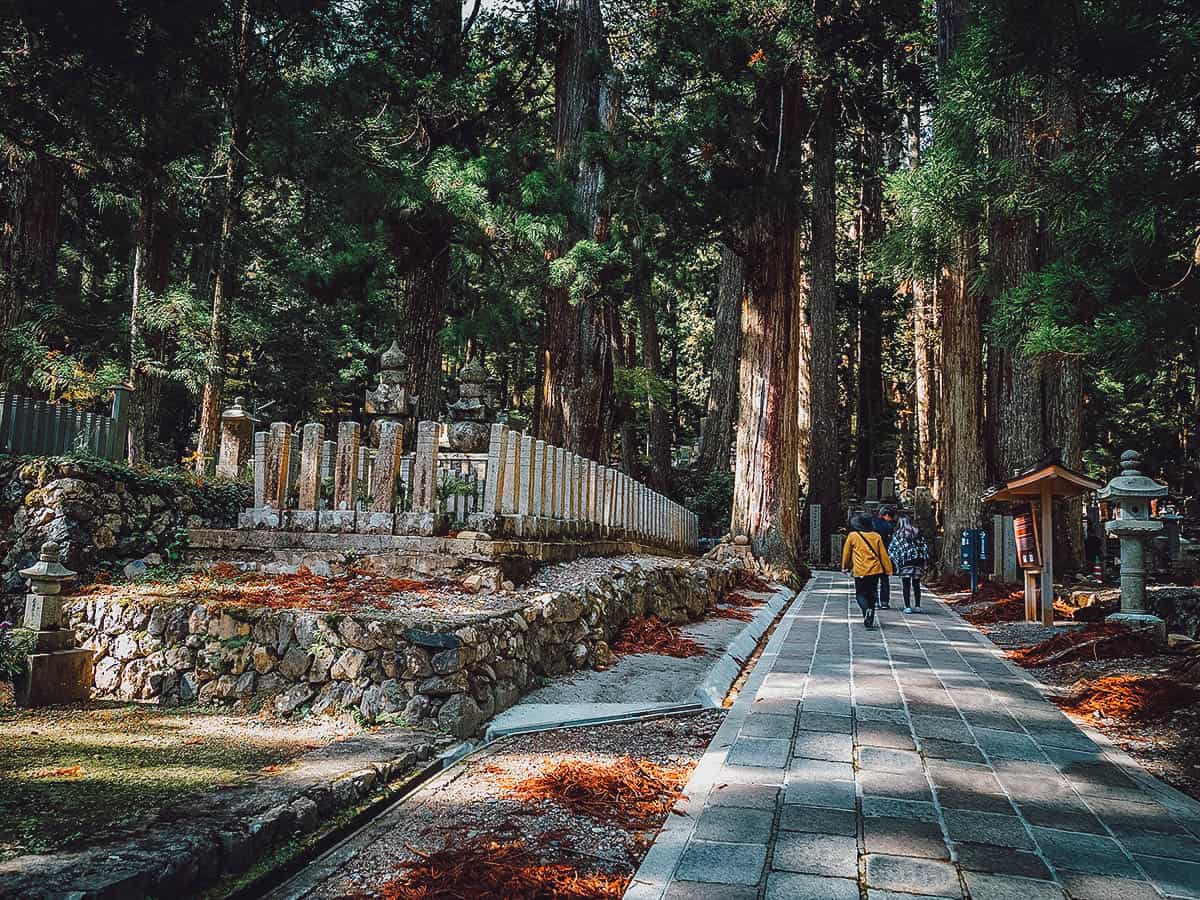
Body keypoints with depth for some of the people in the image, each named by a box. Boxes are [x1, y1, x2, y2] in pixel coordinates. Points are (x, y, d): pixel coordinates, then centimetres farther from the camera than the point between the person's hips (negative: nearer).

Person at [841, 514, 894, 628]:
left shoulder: (852, 536, -3)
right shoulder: (876, 536, 4)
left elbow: (846, 552, 6)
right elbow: (883, 554, 4)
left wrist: (845, 567, 20)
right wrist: (888, 569, 9)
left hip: (860, 571, -3)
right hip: (875, 570, 3)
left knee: (860, 594, 8)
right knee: (872, 594, 14)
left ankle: (866, 610, -20)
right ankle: (870, 619, 13)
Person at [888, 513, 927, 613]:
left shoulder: (897, 534, 1)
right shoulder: (918, 533, 8)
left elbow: (891, 550, -4)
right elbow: (925, 547, 6)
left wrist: (897, 563, -1)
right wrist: (924, 562, 8)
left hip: (905, 563, -3)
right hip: (918, 562, 3)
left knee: (906, 586, 2)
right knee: (916, 585, 13)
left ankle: (907, 607, -3)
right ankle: (917, 606, 15)